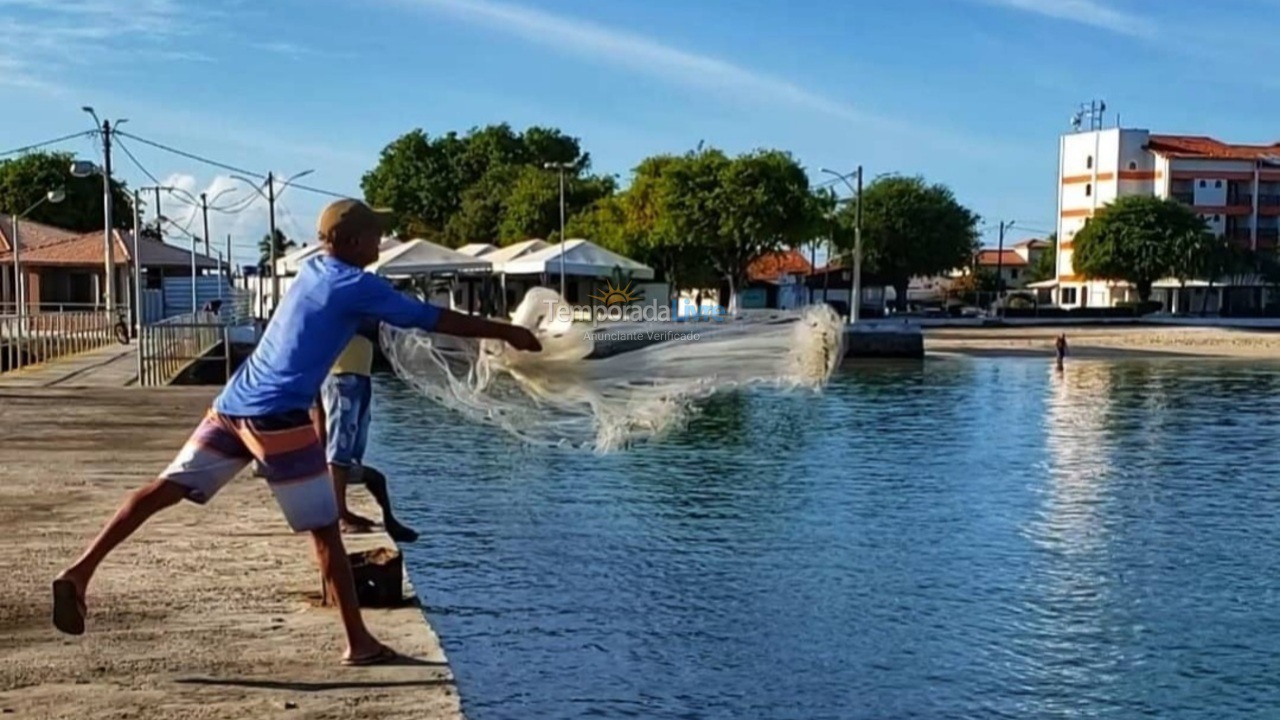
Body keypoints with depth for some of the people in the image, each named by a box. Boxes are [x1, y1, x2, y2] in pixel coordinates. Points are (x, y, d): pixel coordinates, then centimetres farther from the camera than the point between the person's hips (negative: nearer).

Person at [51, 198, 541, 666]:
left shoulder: (312, 272, 17)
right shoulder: (359, 286, -5)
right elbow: (433, 319, -4)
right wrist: (505, 332, 4)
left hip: (232, 406, 8)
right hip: (280, 418, -8)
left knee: (167, 488, 8)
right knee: (325, 531, 0)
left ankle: (80, 571, 1)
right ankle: (358, 643, 5)